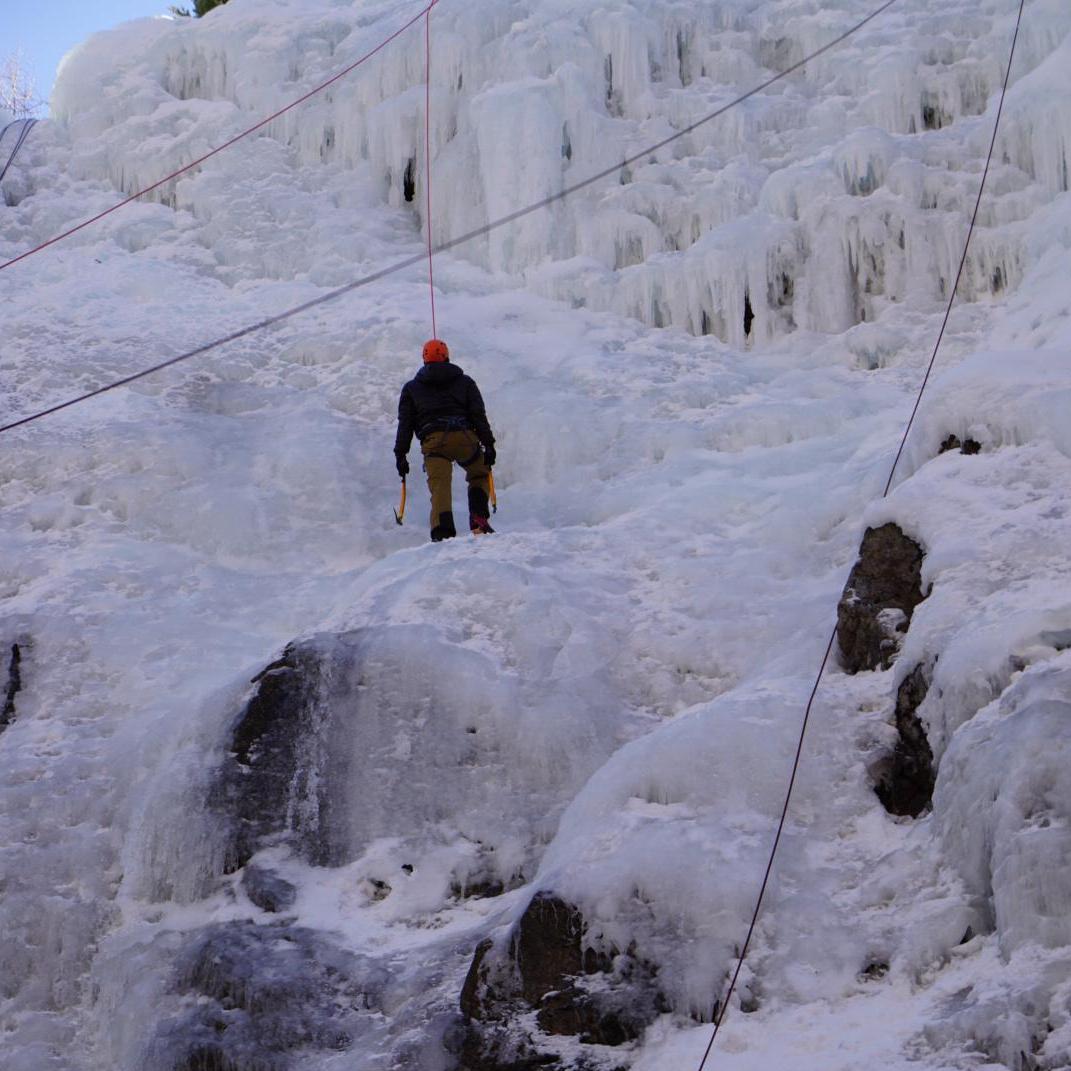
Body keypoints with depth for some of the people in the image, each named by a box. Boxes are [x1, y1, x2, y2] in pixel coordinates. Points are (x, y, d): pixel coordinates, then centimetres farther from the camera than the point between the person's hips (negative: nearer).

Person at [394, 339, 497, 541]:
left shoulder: (411, 388, 21)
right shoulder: (464, 382, 20)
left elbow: (405, 423, 14)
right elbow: (479, 416, 9)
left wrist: (401, 454, 14)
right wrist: (488, 444, 6)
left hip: (433, 441, -1)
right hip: (465, 438, 1)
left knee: (440, 488, -9)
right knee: (480, 475, 22)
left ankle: (442, 531, -30)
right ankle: (478, 518, 2)